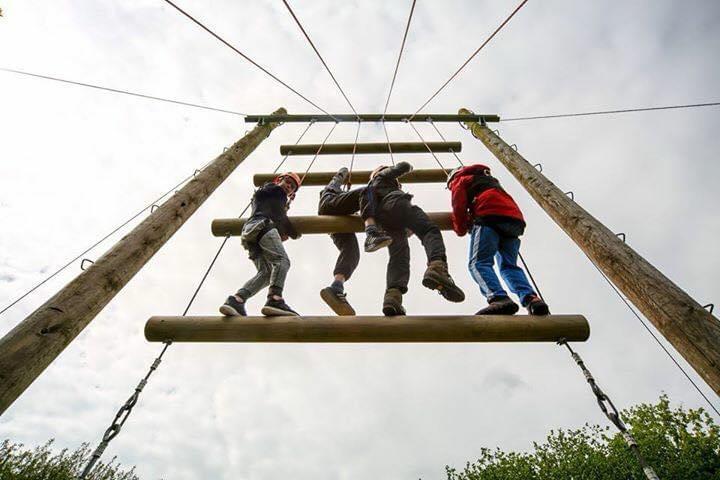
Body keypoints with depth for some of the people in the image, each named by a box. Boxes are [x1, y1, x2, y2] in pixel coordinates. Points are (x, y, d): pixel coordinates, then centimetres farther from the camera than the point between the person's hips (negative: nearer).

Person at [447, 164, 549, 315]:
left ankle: (499, 298, -41)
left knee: (478, 262, -16)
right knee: (508, 265, 4)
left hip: (489, 218, -7)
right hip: (514, 219, 7)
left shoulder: (460, 180, 22)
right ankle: (531, 298, -22)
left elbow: (459, 208, 8)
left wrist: (461, 230, 19)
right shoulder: (490, 179, 44)